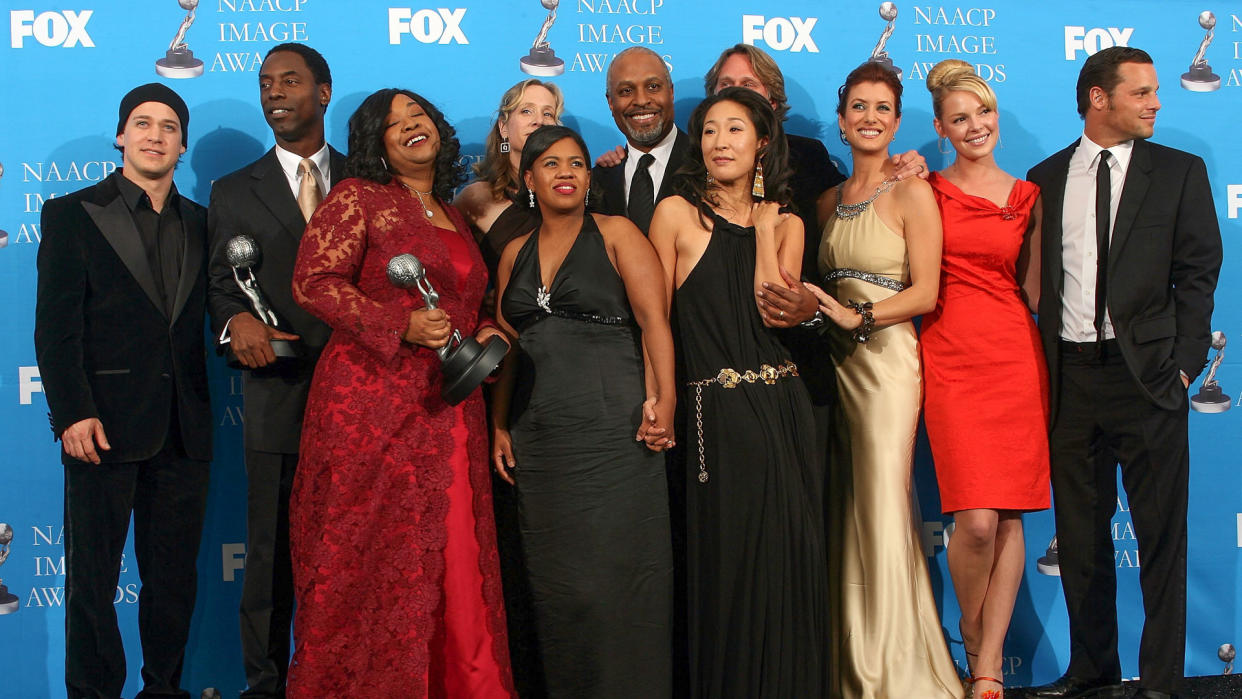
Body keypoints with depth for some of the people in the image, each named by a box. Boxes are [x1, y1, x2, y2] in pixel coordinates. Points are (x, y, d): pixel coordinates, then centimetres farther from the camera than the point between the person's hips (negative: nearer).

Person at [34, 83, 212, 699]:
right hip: (105, 426, -4)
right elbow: (56, 326, -5)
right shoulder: (73, 214, 3)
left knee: (175, 574, 9)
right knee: (93, 577, 3)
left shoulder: (199, 224, 15)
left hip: (183, 432, 4)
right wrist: (73, 413, -13)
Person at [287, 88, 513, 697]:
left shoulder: (455, 220, 21)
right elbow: (312, 282, -10)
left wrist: (481, 334, 10)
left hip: (448, 415, 6)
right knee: (368, 562, -4)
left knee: (456, 566, 3)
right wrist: (401, 326, -18)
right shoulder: (358, 199, 1)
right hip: (373, 409, -6)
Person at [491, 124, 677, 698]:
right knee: (555, 582, 6)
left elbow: (654, 320, -7)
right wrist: (500, 426, 10)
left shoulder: (616, 234, 3)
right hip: (539, 439, 5)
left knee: (616, 577, -5)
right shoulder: (516, 253, 16)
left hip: (611, 432, -4)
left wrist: (664, 398, -19)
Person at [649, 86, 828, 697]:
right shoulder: (678, 213, 1)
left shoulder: (785, 224, 11)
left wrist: (763, 226, -3)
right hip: (715, 414, -3)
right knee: (727, 565, 2)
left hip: (782, 410, 3)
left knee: (787, 561, 6)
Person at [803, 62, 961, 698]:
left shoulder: (911, 193, -4)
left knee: (882, 513, -6)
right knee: (844, 514, 8)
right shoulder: (830, 200, 14)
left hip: (886, 358, -6)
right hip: (835, 360, 6)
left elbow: (925, 292, -10)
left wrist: (859, 316, -20)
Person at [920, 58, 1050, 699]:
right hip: (951, 357, -2)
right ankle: (975, 642, 15)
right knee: (976, 519, -12)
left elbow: (1035, 290, 10)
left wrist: (1044, 221, 2)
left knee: (1009, 516, -1)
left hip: (1016, 356, 2)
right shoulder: (926, 190, 8)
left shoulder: (1027, 195, 13)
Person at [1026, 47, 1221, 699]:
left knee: (1161, 534, 0)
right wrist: (1041, 368, 2)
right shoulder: (1046, 178, 11)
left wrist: (1185, 363, -7)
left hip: (1146, 375, -2)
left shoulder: (1180, 172, 7)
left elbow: (1198, 273, 2)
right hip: (1070, 376, 2)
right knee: (1079, 533, 9)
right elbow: (1036, 278, 10)